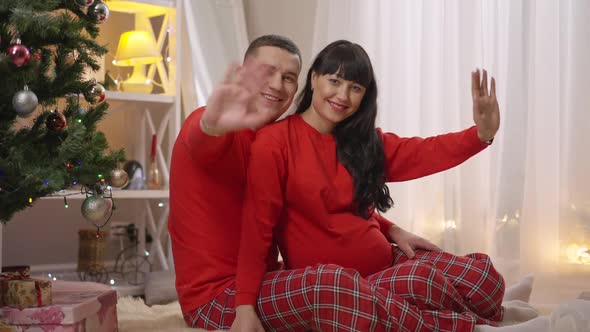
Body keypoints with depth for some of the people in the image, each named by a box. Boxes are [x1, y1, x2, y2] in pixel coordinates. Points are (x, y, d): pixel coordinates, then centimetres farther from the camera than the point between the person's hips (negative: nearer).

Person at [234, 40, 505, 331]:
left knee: (482, 274, -16)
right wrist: (245, 307, -23)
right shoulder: (274, 142, -10)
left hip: (387, 263, 7)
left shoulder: (364, 141, 13)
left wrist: (481, 134, -19)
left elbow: (424, 154, 1)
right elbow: (258, 227, -15)